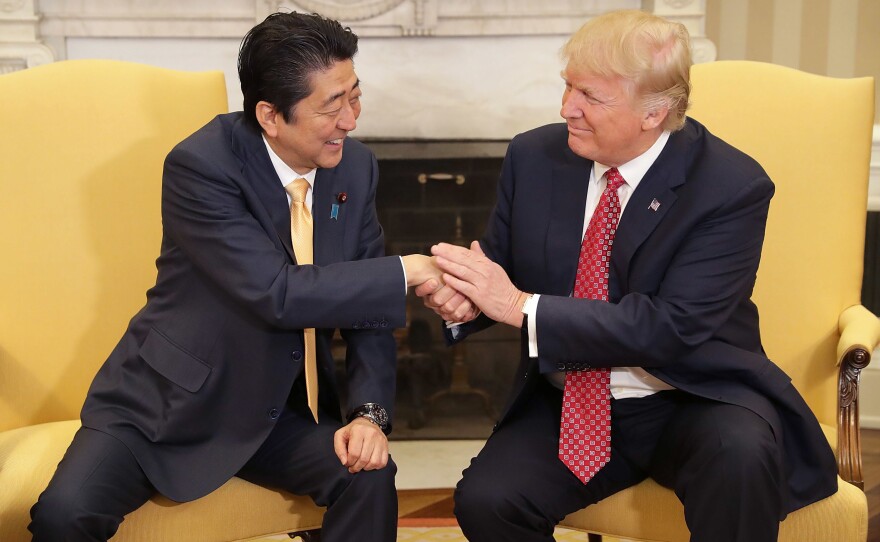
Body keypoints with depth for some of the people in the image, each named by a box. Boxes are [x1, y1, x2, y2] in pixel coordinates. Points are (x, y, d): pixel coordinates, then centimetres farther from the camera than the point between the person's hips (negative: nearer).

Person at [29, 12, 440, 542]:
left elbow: (366, 300, 1)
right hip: (168, 402, -4)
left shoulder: (355, 167, -3)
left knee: (370, 474, -21)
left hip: (281, 407, 4)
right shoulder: (201, 165, -20)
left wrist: (370, 413, -13)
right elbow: (277, 294, -28)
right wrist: (407, 271, -24)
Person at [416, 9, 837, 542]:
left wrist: (522, 307, -26)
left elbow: (673, 327, -23)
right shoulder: (534, 157, -2)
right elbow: (503, 272, 9)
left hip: (693, 401, -3)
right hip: (570, 404, 3)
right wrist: (465, 297, -17)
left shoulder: (733, 186, -15)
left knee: (741, 452, -34)